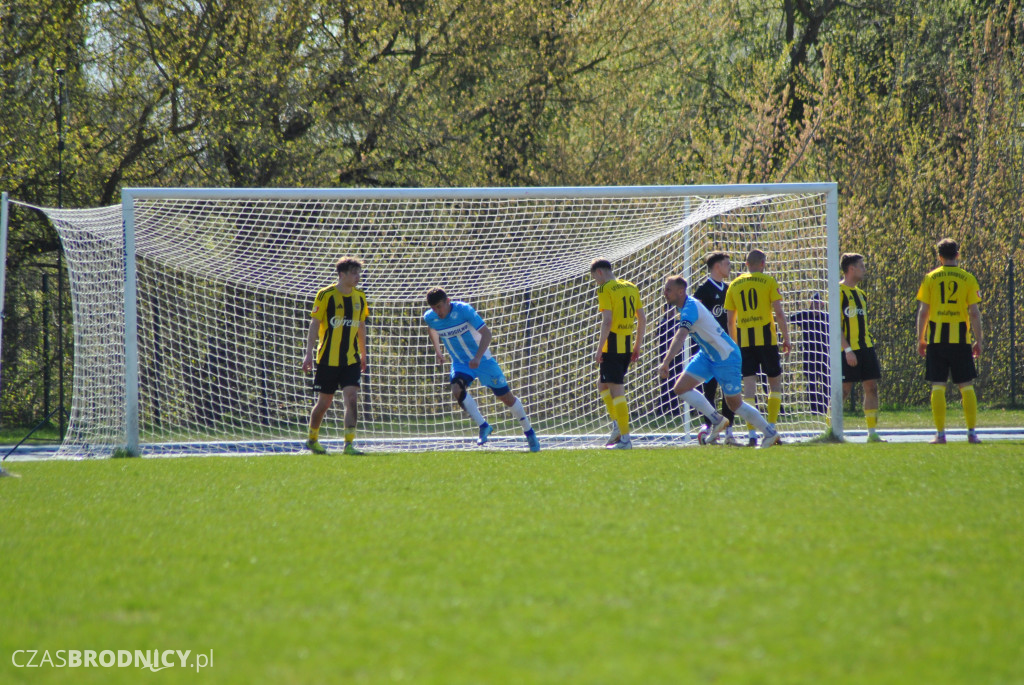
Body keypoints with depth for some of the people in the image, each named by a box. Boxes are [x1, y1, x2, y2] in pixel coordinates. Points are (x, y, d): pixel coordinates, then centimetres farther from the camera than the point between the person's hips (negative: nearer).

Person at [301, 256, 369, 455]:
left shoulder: (359, 297, 8)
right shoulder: (326, 295, -8)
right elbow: (314, 324, -6)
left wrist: (363, 354, 21)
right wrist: (309, 353, -12)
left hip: (351, 359, 4)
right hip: (328, 359, -4)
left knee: (351, 398, -11)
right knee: (324, 402, 6)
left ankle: (349, 444, -13)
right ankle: (312, 439, 28)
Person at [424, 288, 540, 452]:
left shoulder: (463, 310, -24)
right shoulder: (429, 318, -10)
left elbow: (486, 333, -24)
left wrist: (477, 358, -36)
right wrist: (437, 351, 18)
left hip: (482, 359, -3)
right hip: (460, 363, 3)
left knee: (506, 397, 3)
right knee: (457, 390, -28)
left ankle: (529, 432, 22)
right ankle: (483, 426, -15)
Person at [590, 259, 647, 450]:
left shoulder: (606, 289, -9)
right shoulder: (631, 287, 13)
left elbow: (607, 321, -17)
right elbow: (642, 318, 14)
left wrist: (599, 348, -15)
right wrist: (638, 346, 19)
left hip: (612, 345, -8)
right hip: (628, 345, 8)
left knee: (616, 389, -5)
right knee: (602, 383, 22)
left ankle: (625, 439, -7)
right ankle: (618, 425, 11)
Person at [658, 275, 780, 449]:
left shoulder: (690, 308, -27)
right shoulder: (686, 306, 2)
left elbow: (680, 336, -42)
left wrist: (666, 362, -52)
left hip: (726, 357, -9)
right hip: (707, 356, 9)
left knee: (735, 404, 0)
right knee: (680, 387, -3)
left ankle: (770, 433, 16)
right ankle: (716, 421, 5)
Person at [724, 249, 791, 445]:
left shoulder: (734, 285, 11)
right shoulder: (768, 282, 1)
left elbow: (730, 320, 12)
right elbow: (779, 313, -5)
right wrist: (786, 338, 2)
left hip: (744, 340, 3)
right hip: (766, 338, -3)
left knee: (749, 387, 0)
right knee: (775, 383, 11)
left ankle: (752, 432, -7)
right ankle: (771, 427, 4)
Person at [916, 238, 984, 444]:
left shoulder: (930, 278, 2)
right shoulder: (967, 279, 1)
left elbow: (923, 311, 1)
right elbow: (974, 312, -2)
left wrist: (920, 340, 8)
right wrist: (978, 341, 4)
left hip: (936, 340, 0)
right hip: (961, 339, 0)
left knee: (938, 387, 2)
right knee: (966, 386, 5)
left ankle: (940, 433, -2)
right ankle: (972, 432, 1)